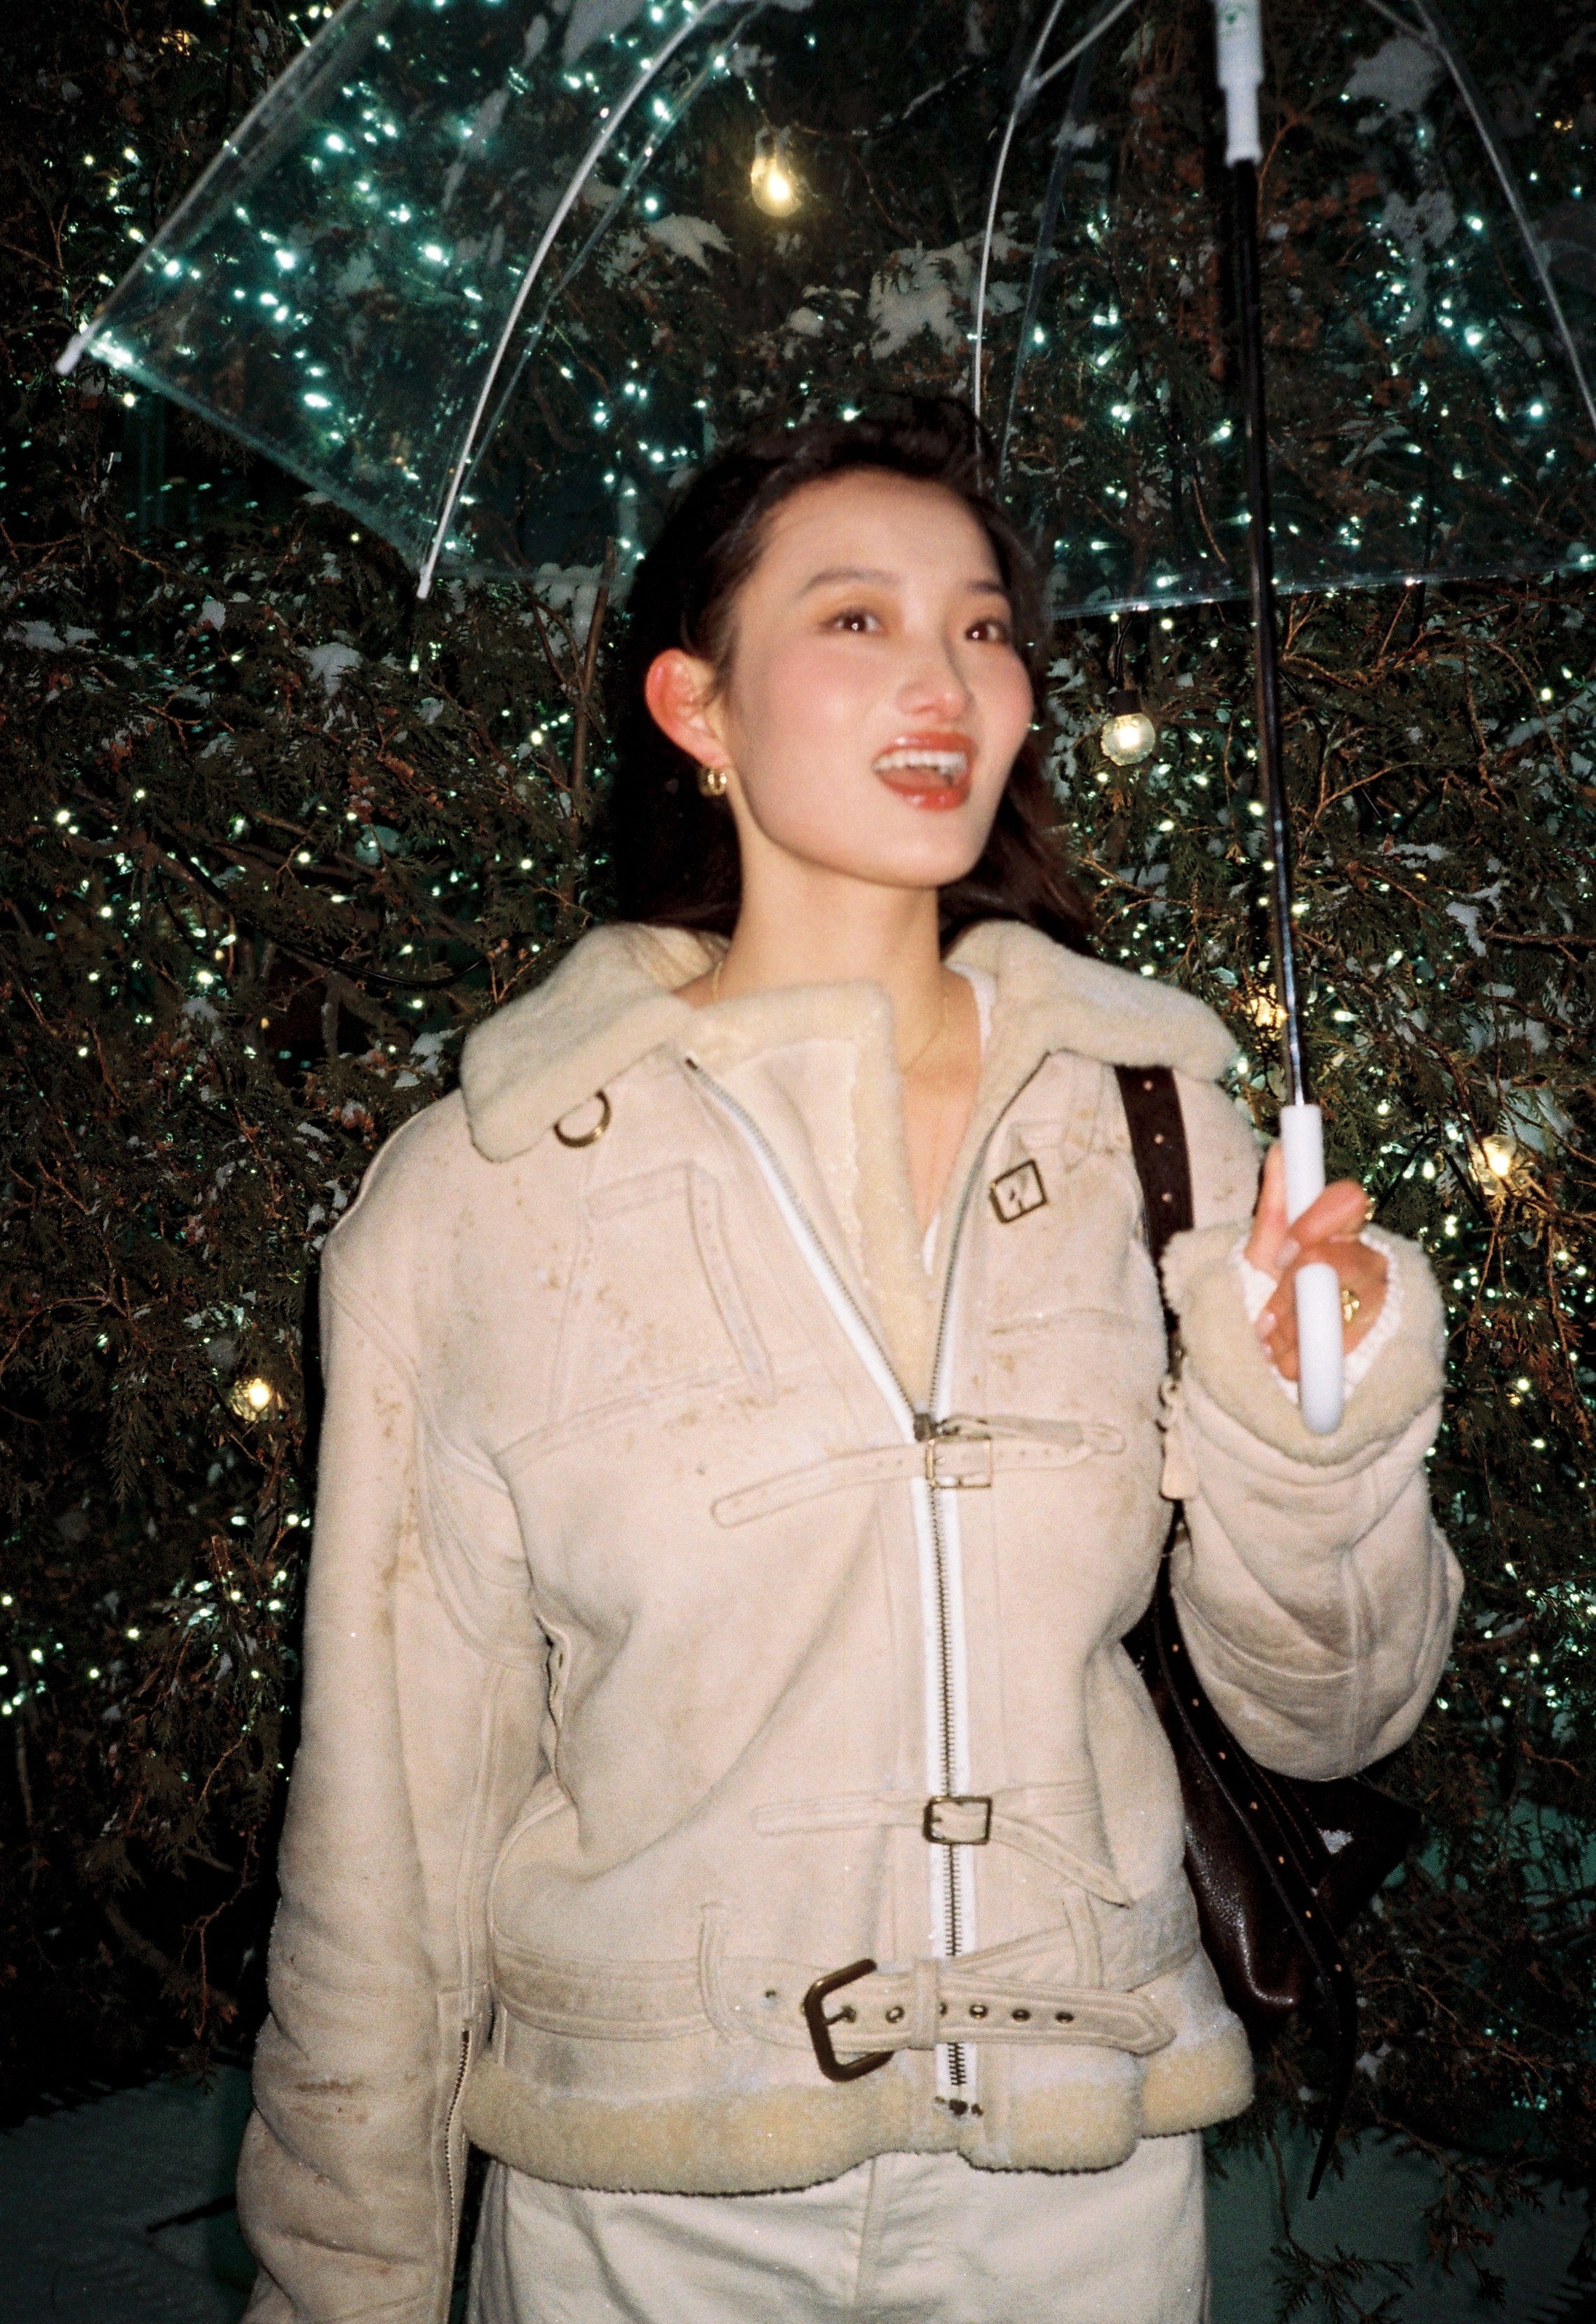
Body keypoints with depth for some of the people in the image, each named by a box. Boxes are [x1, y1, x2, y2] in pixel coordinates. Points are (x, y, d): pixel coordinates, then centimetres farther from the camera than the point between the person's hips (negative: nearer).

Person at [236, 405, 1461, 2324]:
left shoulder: (1152, 1119, -6)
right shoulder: (478, 1192, -12)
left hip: (1088, 2169, 2)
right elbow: (391, 1812, -5)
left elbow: (1325, 1712, 0)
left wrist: (1310, 1426, -18)